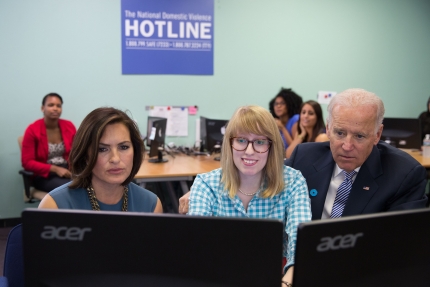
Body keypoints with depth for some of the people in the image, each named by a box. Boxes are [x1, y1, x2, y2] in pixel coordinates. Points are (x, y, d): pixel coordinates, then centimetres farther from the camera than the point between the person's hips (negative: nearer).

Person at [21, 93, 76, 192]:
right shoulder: (33, 130, -7)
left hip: (67, 171, 4)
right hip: (43, 176, -4)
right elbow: (27, 162, -8)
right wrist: (55, 169, -18)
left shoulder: (69, 126, 4)